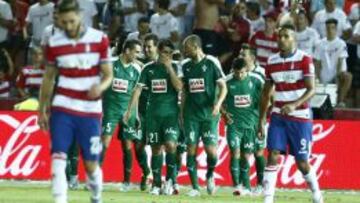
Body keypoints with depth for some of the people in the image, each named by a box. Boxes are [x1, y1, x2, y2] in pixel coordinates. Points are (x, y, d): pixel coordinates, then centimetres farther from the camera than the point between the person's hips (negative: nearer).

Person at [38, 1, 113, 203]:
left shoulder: (99, 39, -3)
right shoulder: (54, 43, 1)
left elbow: (108, 75, 0)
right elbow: (49, 78, 13)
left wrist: (100, 87, -22)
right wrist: (42, 109, 11)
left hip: (90, 111, -1)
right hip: (62, 109, 1)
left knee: (91, 164, 4)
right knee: (58, 157, -15)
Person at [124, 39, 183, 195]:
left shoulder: (175, 67, 3)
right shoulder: (149, 69, 7)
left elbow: (179, 87, -12)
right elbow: (138, 89, 6)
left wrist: (169, 67, -13)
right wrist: (129, 110, 0)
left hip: (171, 112, -2)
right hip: (153, 113, 2)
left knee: (170, 144, -18)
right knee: (156, 148, 4)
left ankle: (170, 179, -2)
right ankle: (156, 184, 11)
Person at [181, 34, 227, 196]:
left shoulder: (211, 63, -5)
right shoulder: (186, 66, 9)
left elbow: (223, 87, -3)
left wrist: (218, 103, -19)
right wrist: (182, 113, 13)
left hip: (209, 114, -4)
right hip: (191, 115, 4)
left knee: (211, 150, -11)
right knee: (191, 150, -2)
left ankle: (210, 176, 19)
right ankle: (195, 187, 4)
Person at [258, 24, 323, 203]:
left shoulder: (304, 59, -9)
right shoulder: (271, 62, 6)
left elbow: (311, 89, -16)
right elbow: (266, 93, 14)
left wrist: (294, 105, -31)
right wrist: (261, 120, 12)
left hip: (300, 117, -4)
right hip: (278, 116, 4)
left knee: (302, 162, 1)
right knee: (273, 155, -11)